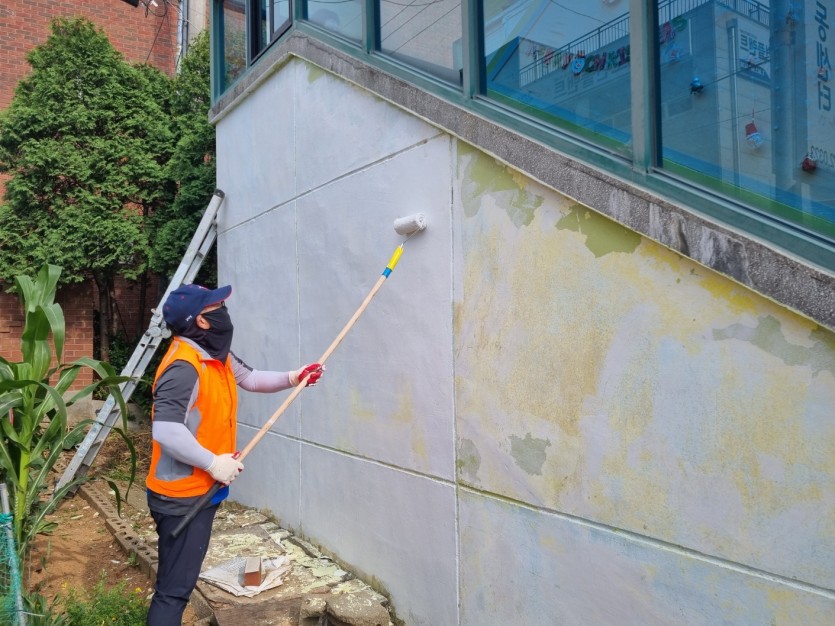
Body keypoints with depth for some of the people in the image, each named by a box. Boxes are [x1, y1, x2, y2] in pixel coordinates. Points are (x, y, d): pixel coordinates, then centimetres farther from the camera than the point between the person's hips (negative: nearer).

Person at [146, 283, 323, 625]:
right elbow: (165, 431, -33)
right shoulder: (184, 366, -26)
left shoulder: (216, 355, 6)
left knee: (181, 579, 23)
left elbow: (249, 378, 19)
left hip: (201, 491, 10)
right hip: (182, 497, -10)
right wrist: (213, 463, -27)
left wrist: (291, 378, 4)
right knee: (174, 587, 1)